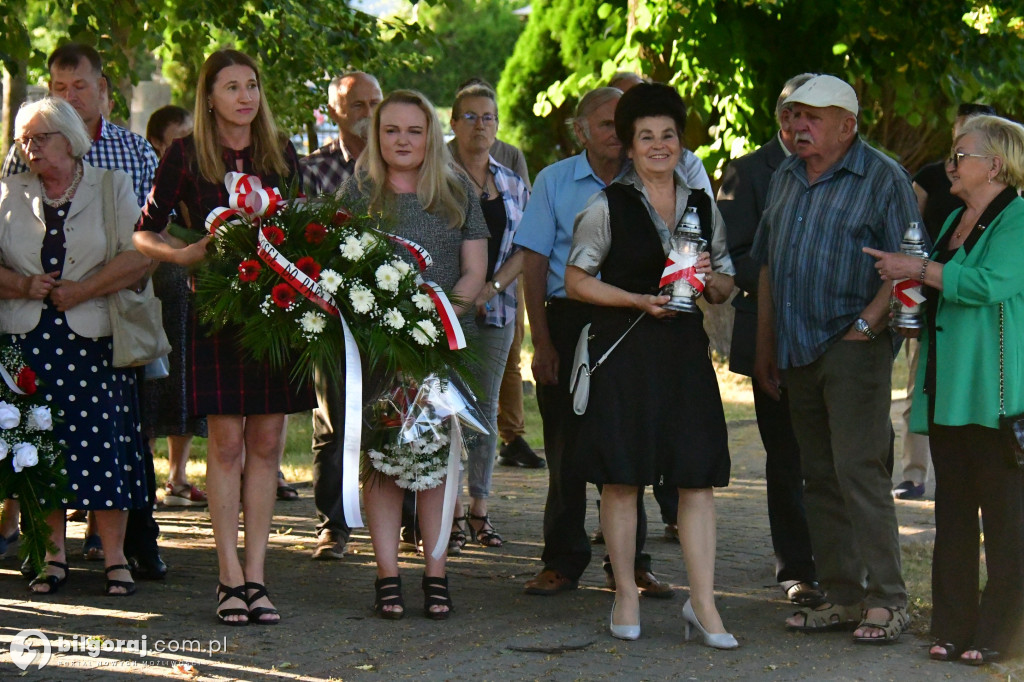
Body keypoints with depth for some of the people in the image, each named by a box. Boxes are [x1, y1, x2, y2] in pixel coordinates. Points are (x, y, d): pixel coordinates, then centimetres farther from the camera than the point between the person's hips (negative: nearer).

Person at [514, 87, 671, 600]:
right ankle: (562, 562, 11)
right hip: (569, 320, -1)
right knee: (566, 443, 2)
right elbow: (535, 264, 1)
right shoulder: (554, 182, 4)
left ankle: (629, 563, 11)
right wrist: (542, 341, -7)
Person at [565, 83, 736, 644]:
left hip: (685, 349, 3)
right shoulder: (607, 207, 1)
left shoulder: (702, 206, 13)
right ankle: (626, 593, 14)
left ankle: (702, 602, 0)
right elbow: (576, 280, -1)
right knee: (621, 477, 1)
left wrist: (710, 278, -5)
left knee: (698, 477, -3)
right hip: (624, 350, -3)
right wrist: (639, 301, -11)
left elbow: (727, 288, 18)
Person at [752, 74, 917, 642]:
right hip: (799, 354, 7)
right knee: (819, 478, 9)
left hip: (853, 349, -7)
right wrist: (764, 348, 17)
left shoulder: (882, 179, -5)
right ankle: (841, 596, 15)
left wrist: (864, 326, -16)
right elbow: (768, 268, 20)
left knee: (858, 470, -12)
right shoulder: (785, 179, 15)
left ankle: (887, 600, -7)